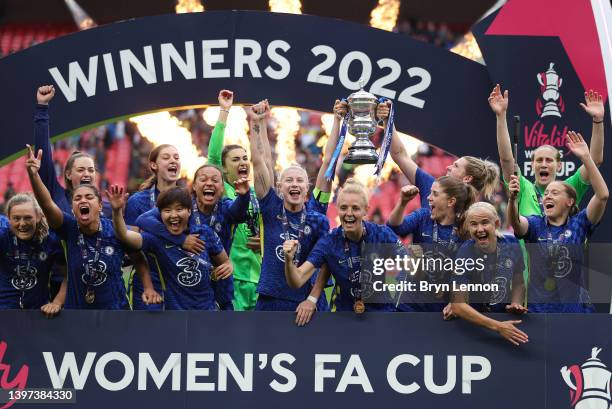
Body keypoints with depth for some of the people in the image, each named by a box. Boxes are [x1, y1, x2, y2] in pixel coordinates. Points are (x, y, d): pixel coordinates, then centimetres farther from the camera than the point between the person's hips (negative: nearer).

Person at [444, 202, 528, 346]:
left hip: (506, 317, 2)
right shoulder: (465, 254, -16)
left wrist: (516, 304, -10)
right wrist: (497, 326, -31)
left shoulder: (511, 244, -5)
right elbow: (458, 304, -21)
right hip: (474, 322, -2)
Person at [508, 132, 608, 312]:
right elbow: (516, 222, -20)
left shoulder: (578, 224, 1)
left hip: (575, 305, 0)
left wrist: (585, 157, -20)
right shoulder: (536, 224, 2)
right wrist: (513, 198, -42)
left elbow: (602, 195, -13)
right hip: (538, 306, 0)